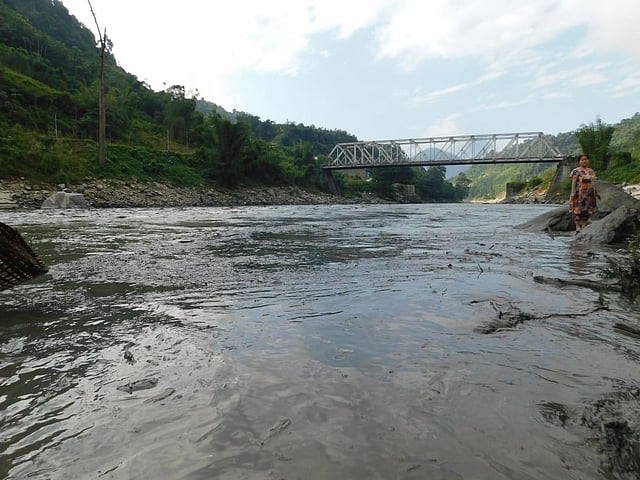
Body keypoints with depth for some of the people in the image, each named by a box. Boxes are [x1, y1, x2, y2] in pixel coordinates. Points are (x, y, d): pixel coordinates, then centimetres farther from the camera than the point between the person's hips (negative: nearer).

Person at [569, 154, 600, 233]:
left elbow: (593, 183, 17)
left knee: (587, 211, 6)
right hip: (579, 194, -6)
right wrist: (573, 193, -17)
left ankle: (584, 228, 11)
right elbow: (573, 183, -9)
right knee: (578, 210, -6)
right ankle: (578, 228, -3)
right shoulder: (576, 171, -4)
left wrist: (596, 193, 14)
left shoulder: (591, 171, 14)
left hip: (589, 195, 6)